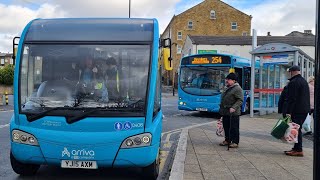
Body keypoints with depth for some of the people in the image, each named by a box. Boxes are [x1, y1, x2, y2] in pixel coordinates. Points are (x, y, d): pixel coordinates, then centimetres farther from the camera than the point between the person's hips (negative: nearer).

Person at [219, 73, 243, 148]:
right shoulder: (228, 88, 17)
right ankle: (227, 140, 25)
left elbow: (240, 100, -18)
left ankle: (235, 142, 6)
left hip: (233, 113, -9)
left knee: (234, 128, -2)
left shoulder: (237, 88, -11)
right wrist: (222, 109, 22)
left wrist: (233, 107, -27)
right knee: (226, 127, 14)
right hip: (225, 112, 9)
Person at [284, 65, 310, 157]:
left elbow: (291, 99, -19)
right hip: (305, 109, 10)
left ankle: (298, 150, -4)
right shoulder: (304, 81, 18)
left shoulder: (293, 82, -14)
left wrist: (289, 112, -19)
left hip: (297, 110, -10)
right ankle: (296, 148, 20)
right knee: (298, 129, 15)